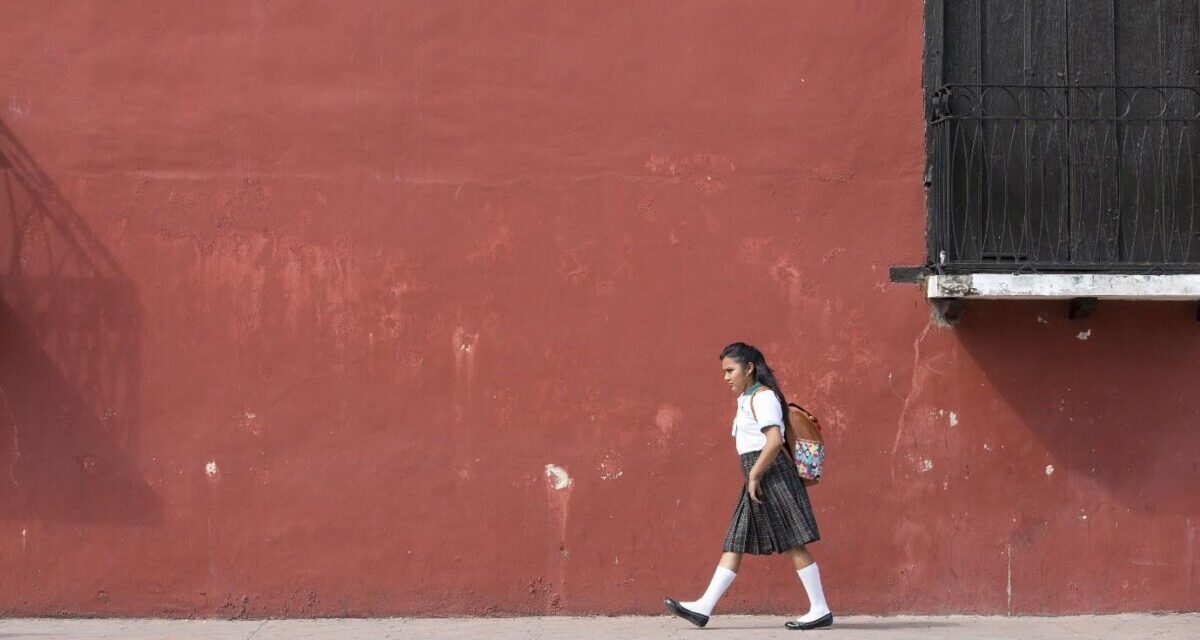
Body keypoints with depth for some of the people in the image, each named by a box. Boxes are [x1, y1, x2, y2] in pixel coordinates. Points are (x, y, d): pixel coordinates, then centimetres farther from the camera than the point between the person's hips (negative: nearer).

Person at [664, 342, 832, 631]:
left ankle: (820, 610, -2)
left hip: (770, 474, -10)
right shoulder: (747, 399, 17)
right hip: (757, 477, 10)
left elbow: (774, 441, -24)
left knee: (793, 542, -6)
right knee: (735, 543, 7)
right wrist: (752, 477, 18)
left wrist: (754, 476, -20)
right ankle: (703, 608, 7)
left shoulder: (762, 397, -13)